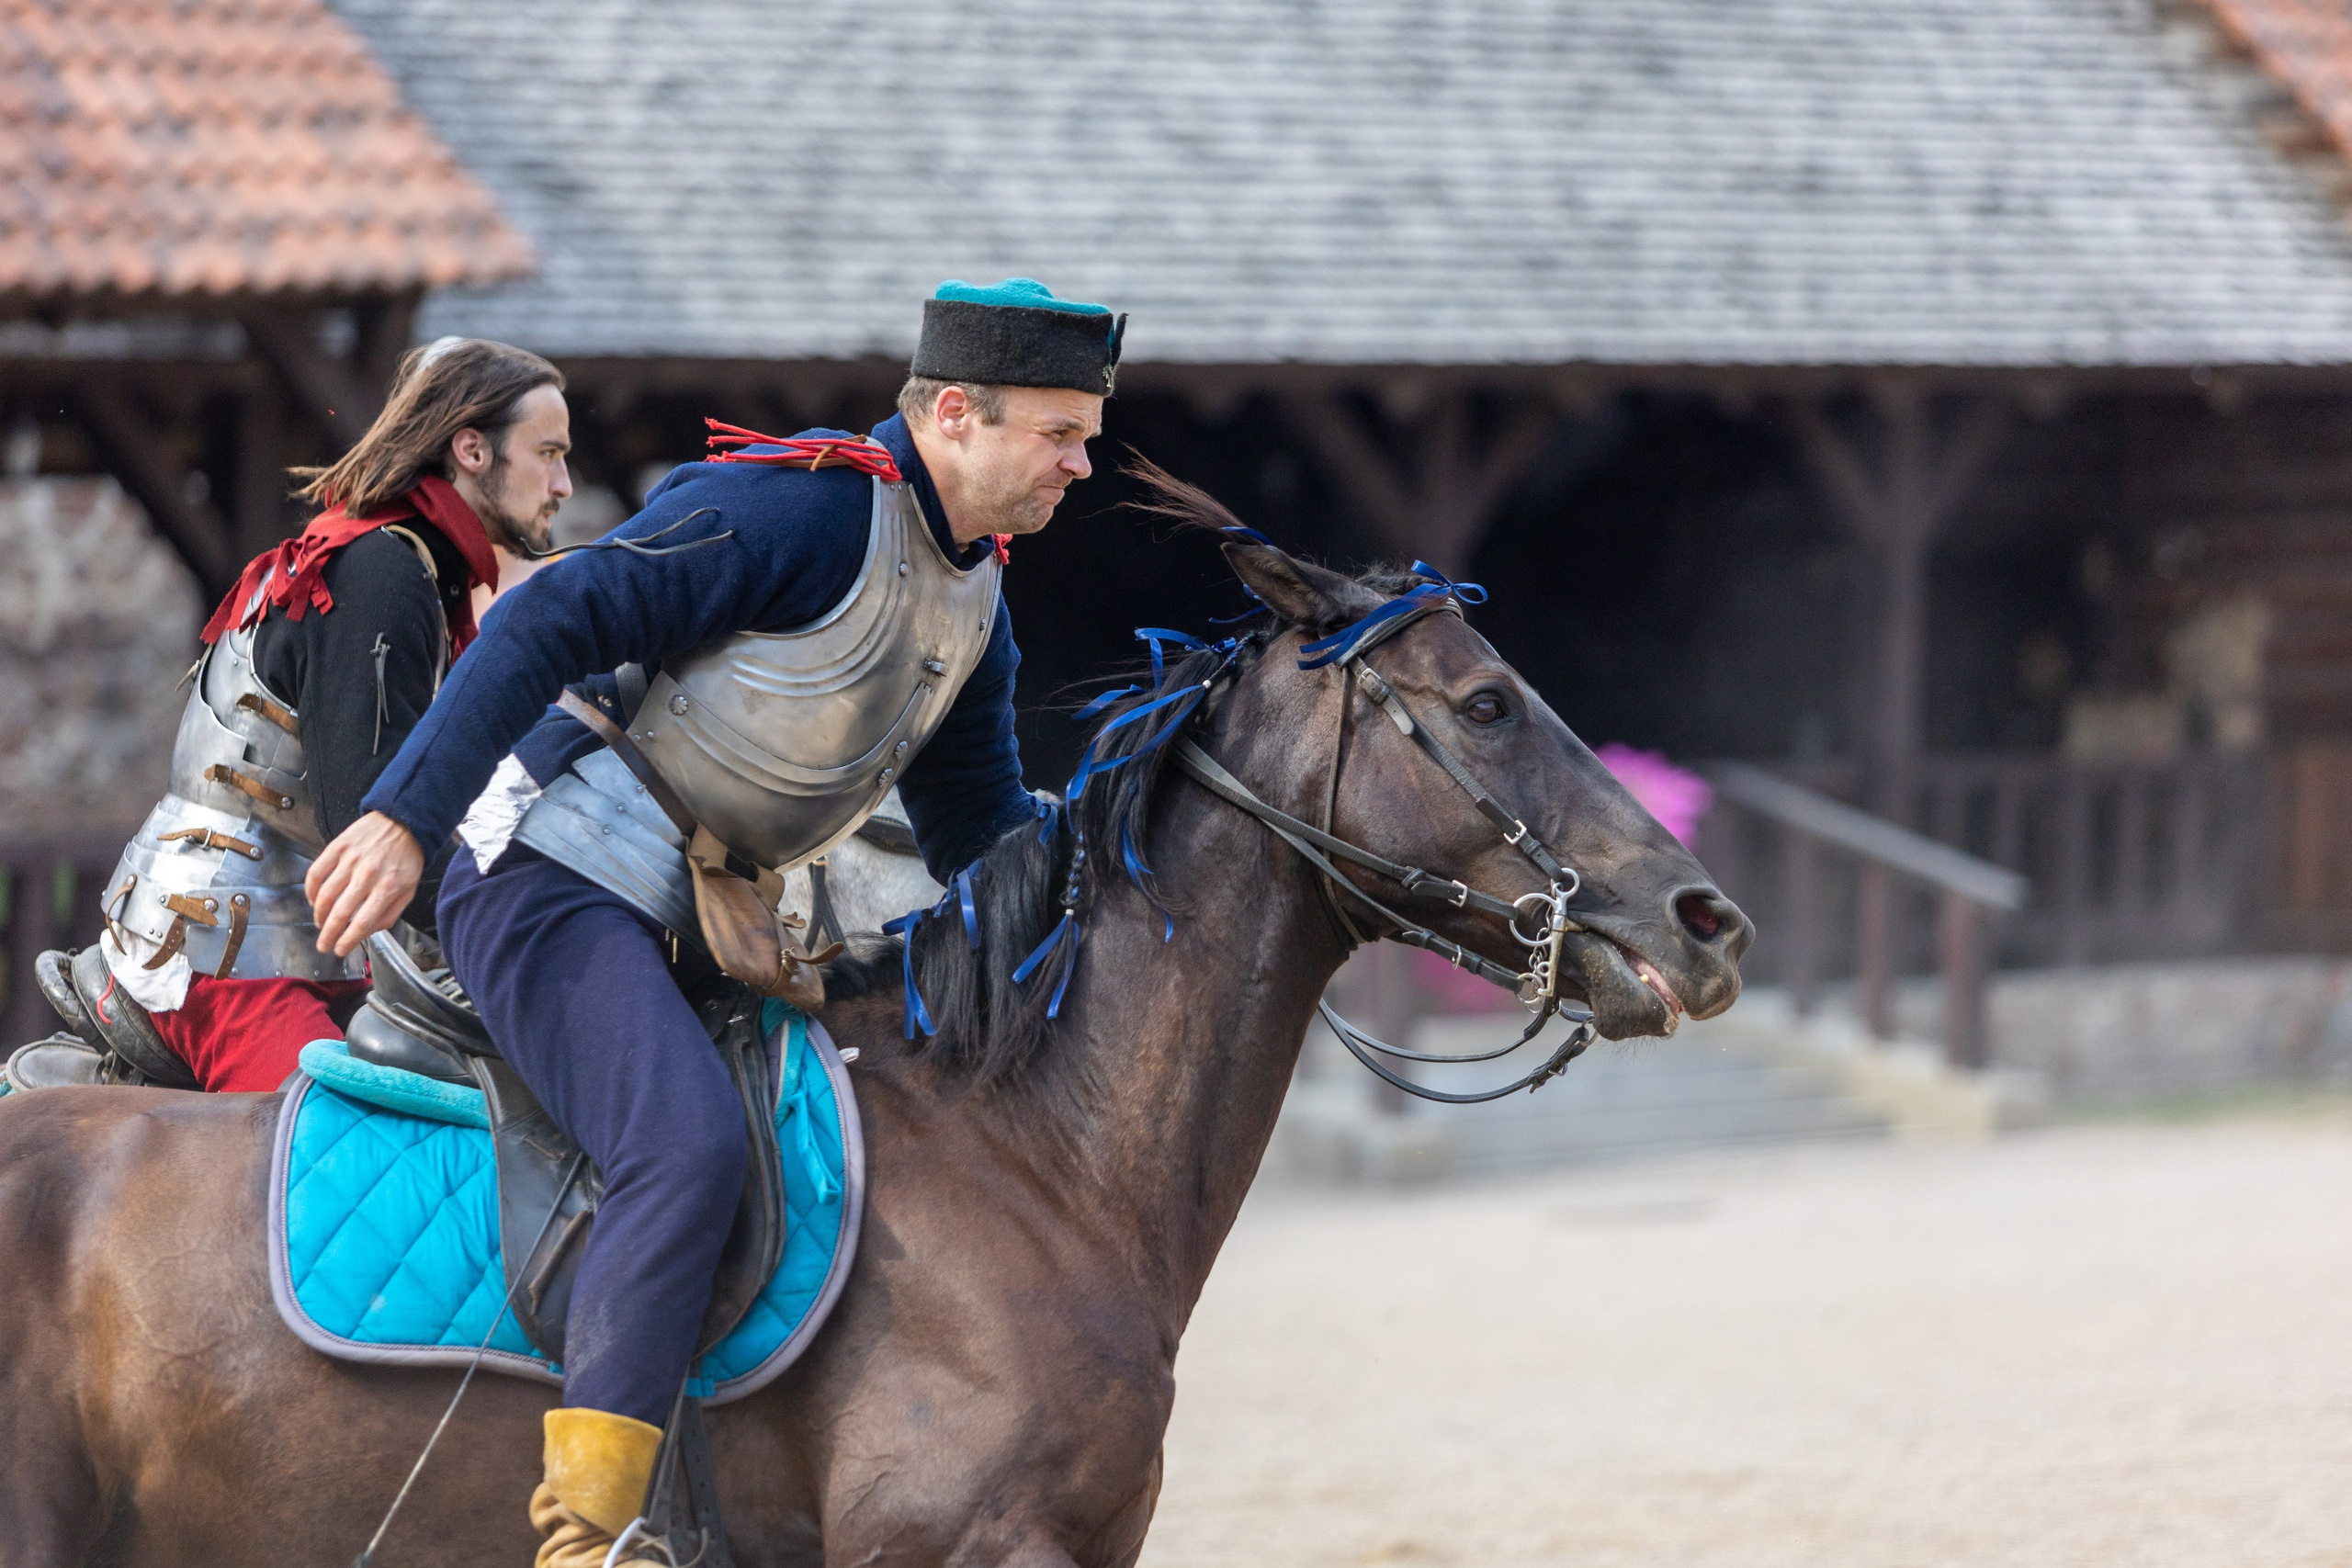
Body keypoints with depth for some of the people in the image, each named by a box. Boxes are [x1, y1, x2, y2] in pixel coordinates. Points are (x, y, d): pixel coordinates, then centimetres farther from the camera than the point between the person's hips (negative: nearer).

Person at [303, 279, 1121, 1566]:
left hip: (695, 929, 10)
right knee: (687, 1148, -30)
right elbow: (557, 621, -21)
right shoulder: (804, 506, -15)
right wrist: (405, 817, -27)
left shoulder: (973, 598, 15)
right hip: (556, 885, -10)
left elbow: (983, 832, 24)